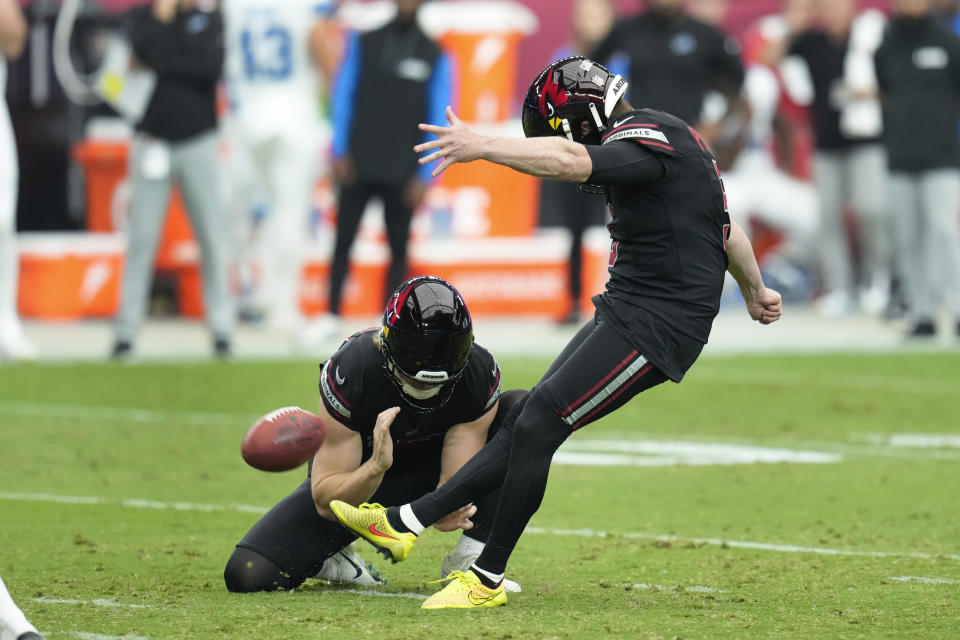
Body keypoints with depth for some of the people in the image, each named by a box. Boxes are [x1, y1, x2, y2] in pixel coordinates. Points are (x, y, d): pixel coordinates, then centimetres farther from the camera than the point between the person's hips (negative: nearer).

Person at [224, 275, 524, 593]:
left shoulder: (479, 374, -27)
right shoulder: (349, 372, -33)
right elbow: (325, 502, -28)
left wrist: (445, 508, -50)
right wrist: (376, 466, -49)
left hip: (425, 476, 2)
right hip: (355, 480, -2)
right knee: (247, 574, -23)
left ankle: (470, 558, -19)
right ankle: (331, 559, 11)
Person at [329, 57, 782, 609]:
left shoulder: (646, 142, -17)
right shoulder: (660, 138, 15)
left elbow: (571, 162, -37)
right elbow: (723, 223, 25)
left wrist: (482, 147, -42)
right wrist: (754, 290, 37)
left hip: (658, 325, -10)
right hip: (627, 310, 10)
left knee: (537, 426, -11)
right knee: (530, 423, 9)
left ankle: (488, 579, -3)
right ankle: (408, 522, 10)